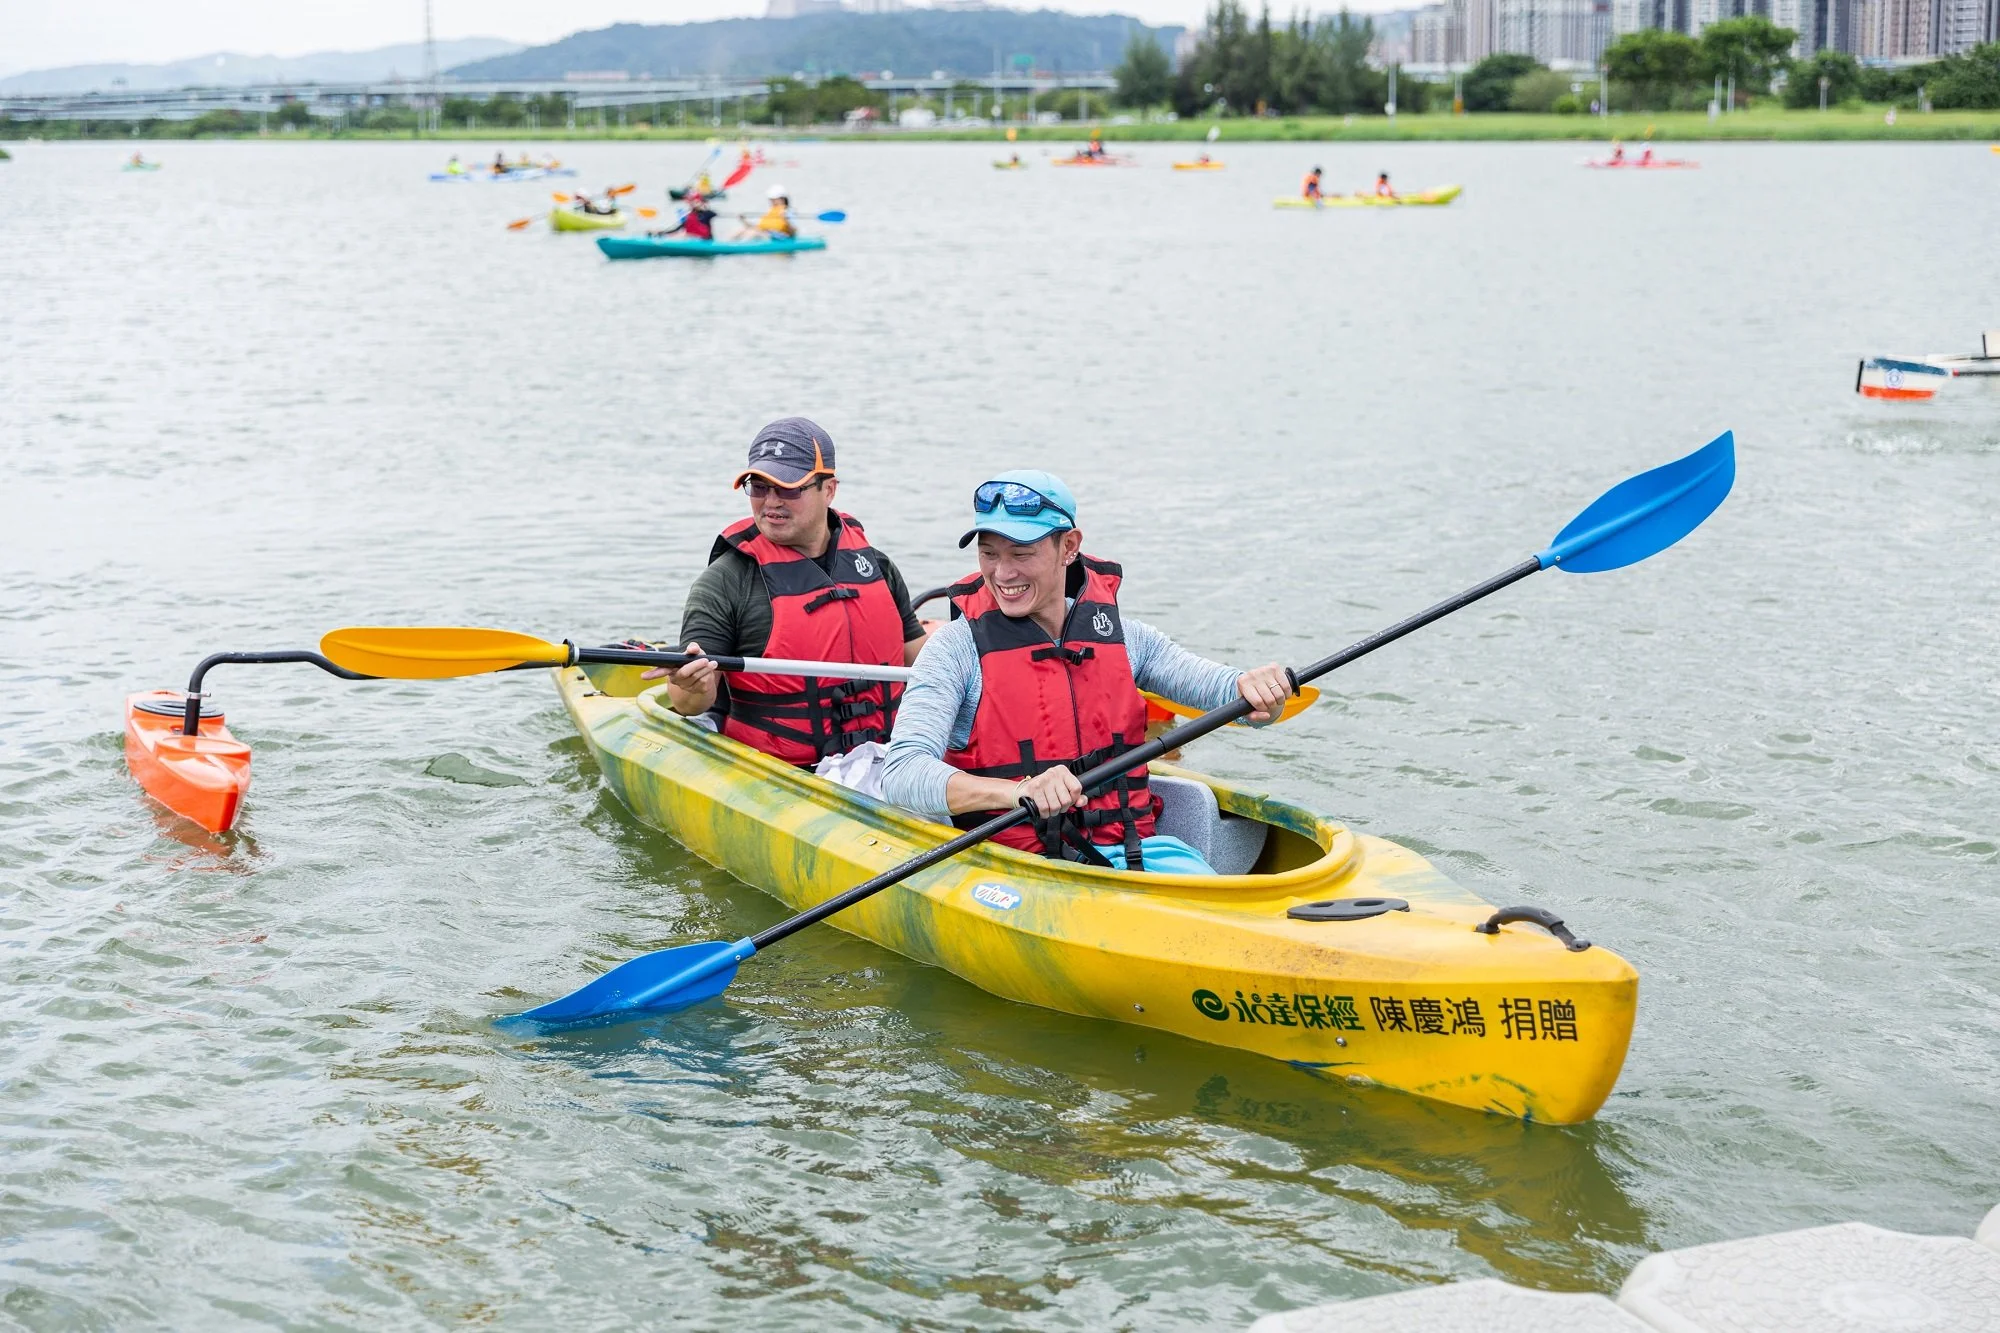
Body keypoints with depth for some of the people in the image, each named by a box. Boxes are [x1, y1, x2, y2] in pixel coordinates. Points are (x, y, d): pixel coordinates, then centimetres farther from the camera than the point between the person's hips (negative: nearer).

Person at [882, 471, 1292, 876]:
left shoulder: (1123, 636, 11)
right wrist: (1019, 791, -32)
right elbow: (901, 774, -15)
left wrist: (1255, 691, -18)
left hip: (1128, 849, 3)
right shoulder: (959, 648, -2)